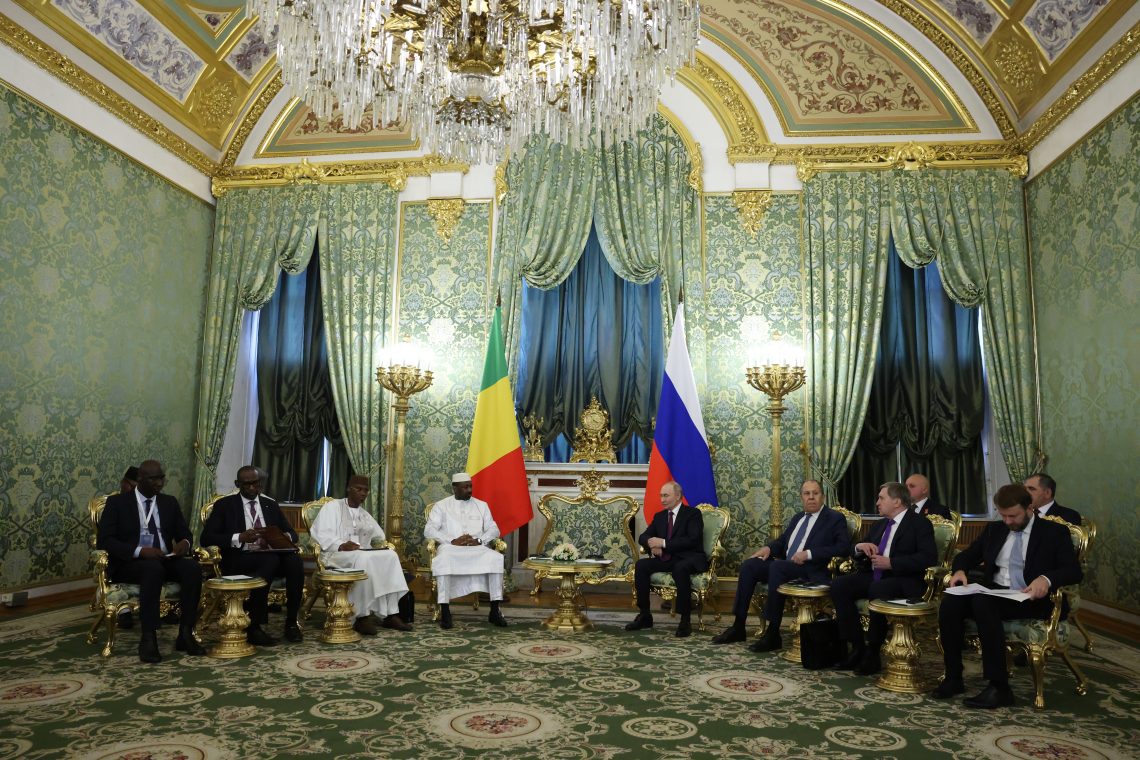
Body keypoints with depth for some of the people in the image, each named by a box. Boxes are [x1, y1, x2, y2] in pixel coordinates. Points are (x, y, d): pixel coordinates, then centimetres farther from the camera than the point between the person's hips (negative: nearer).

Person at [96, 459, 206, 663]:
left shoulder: (170, 503, 14)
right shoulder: (117, 502, 2)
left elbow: (184, 533, 16)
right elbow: (104, 540, -8)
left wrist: (184, 543, -11)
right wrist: (139, 551, -22)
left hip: (165, 560, 4)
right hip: (130, 563, -4)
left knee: (193, 567, -28)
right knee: (153, 569, -38)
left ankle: (185, 634, -24)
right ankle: (148, 639, -34)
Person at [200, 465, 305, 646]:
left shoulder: (271, 505, 18)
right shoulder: (225, 505, 7)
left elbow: (292, 534, 16)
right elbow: (206, 538, -4)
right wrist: (240, 538, -19)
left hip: (271, 557, 4)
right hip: (239, 560, -3)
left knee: (294, 559, -31)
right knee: (272, 559, -36)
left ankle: (291, 622, -20)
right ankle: (253, 628, -27)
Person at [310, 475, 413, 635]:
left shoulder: (365, 515, 26)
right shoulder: (333, 506, 7)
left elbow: (380, 537, 25)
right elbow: (319, 532, -8)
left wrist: (384, 545, 0)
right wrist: (340, 545, -25)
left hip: (364, 554, 6)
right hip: (336, 554, -5)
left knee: (390, 556, -24)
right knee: (363, 559, -38)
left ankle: (391, 614, -29)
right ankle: (362, 616, -36)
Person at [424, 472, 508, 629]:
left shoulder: (481, 505, 19)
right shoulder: (441, 505, 13)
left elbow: (494, 529, 11)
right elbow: (429, 530, 1)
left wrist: (479, 540, -10)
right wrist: (452, 541, -14)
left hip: (477, 548, 2)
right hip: (450, 547, -2)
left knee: (496, 558, -30)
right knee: (442, 560, -37)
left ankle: (495, 611, -26)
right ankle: (445, 611, -31)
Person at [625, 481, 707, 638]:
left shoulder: (693, 513, -4)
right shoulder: (659, 516, 15)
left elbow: (692, 540, -17)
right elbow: (643, 537, 13)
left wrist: (663, 543, -21)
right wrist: (652, 544, -12)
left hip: (689, 559, -6)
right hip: (667, 559, 6)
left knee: (681, 568, -39)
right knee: (641, 565, -19)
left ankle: (685, 621, -30)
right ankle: (645, 615, -12)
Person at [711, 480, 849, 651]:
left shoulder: (835, 519, 2)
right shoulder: (798, 518, 23)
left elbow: (844, 546, -12)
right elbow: (782, 541, 27)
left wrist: (809, 553, -19)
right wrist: (769, 548, 2)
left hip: (810, 571, -7)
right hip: (785, 566, 7)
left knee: (777, 566, -35)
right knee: (748, 565, -13)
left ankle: (773, 634, -30)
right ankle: (738, 627, -10)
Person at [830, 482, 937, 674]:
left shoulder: (920, 523, -2)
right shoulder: (879, 525, 20)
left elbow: (929, 557, -17)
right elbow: (857, 555, 24)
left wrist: (891, 563, -21)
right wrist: (860, 547, -2)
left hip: (903, 580, -7)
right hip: (873, 576, 7)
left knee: (878, 589, -37)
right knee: (839, 585, -18)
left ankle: (872, 651, -21)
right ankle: (857, 647, -13)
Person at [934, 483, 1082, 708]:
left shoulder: (1054, 532, 4)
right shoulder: (994, 529, 18)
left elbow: (1074, 571, -6)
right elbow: (967, 555, 21)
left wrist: (1046, 578, -28)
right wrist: (960, 570, -4)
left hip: (1030, 600, -5)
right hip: (993, 594, 5)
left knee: (983, 603, -36)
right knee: (950, 602, -26)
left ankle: (999, 688, -30)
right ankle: (953, 678, -17)